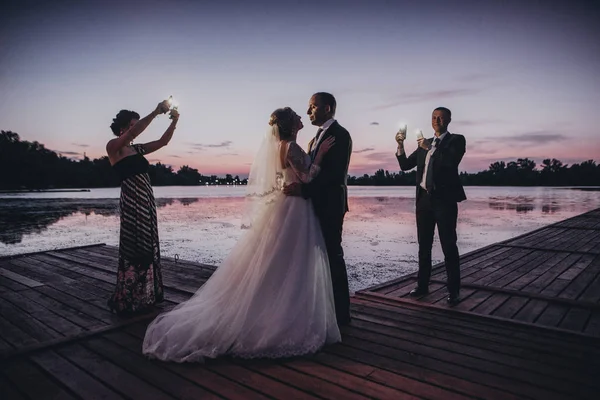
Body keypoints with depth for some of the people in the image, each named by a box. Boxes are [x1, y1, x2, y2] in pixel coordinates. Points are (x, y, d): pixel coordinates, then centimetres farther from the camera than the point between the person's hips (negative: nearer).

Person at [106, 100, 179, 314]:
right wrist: (156, 112, -23)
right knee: (133, 249, -3)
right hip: (132, 200, -8)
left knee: (147, 247, 12)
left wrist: (174, 121, 2)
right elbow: (134, 132, -23)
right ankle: (128, 300, 10)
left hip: (147, 200, 8)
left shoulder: (137, 149, 16)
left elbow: (163, 141, 15)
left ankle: (145, 295, 23)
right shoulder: (113, 147, -4)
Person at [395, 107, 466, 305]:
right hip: (424, 198, 6)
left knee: (448, 246, -3)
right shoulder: (425, 143, 16)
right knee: (424, 245, 11)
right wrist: (400, 145, -2)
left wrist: (430, 148, -19)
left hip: (444, 199, -5)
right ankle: (422, 285, 20)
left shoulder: (456, 140, 1)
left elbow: (452, 162, -18)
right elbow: (405, 165, 12)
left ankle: (454, 290, 5)